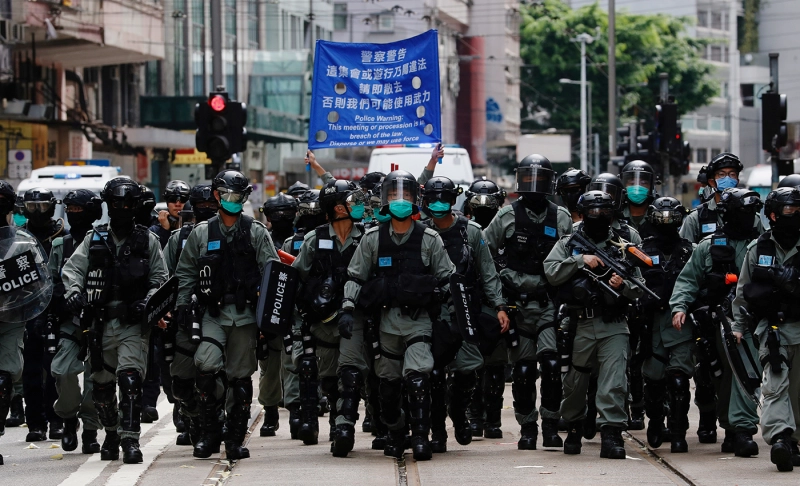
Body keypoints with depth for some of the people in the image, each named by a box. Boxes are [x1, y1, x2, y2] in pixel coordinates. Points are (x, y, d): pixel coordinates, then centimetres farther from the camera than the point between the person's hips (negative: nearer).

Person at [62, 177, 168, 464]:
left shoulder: (147, 241, 7)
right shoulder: (94, 240, 11)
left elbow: (160, 278, 7)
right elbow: (72, 269, 5)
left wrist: (148, 301, -11)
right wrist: (74, 291, -15)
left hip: (134, 323, -3)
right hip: (102, 323, 3)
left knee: (130, 380, -18)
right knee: (101, 384, 10)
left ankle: (130, 440, -21)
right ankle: (111, 433, 31)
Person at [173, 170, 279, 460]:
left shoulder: (257, 232, 7)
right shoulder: (202, 233, 9)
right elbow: (186, 272, 13)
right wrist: (182, 304, 2)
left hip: (245, 314, 0)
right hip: (213, 313, 0)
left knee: (240, 376, 3)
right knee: (206, 365, -20)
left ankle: (236, 439, 10)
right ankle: (209, 432, -7)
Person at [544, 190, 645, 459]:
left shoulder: (621, 246, 12)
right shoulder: (568, 244, 10)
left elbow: (638, 289, 10)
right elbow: (551, 273, -5)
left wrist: (623, 286, -12)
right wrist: (580, 261, -14)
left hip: (614, 327, 0)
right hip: (580, 325, 0)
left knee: (614, 381, -13)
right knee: (575, 381, 10)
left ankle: (612, 434, -14)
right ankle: (573, 428, 30)